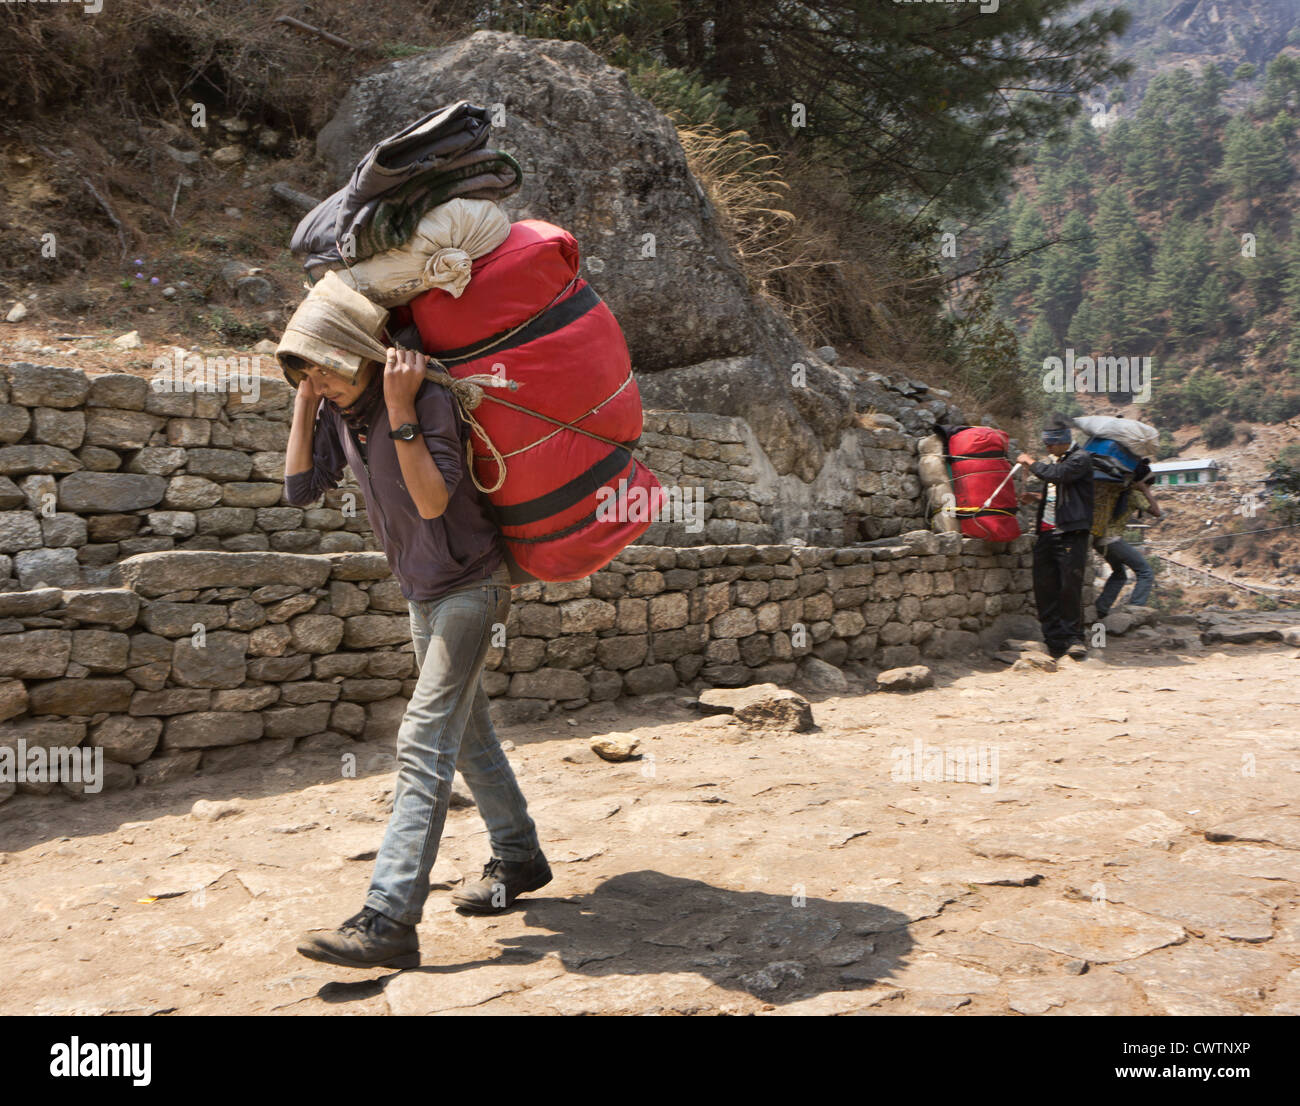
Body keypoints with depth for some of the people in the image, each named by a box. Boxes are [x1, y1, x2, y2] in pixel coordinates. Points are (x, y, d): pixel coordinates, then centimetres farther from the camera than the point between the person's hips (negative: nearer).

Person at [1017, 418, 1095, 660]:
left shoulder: (1080, 458, -5)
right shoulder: (1058, 460, 22)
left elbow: (1057, 475, -22)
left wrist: (1031, 463, -8)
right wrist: (1038, 497, 15)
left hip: (1071, 533, -8)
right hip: (1048, 533, 8)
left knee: (1070, 586, -8)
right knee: (1044, 588, 3)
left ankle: (1074, 637, 4)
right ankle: (1055, 641, 8)